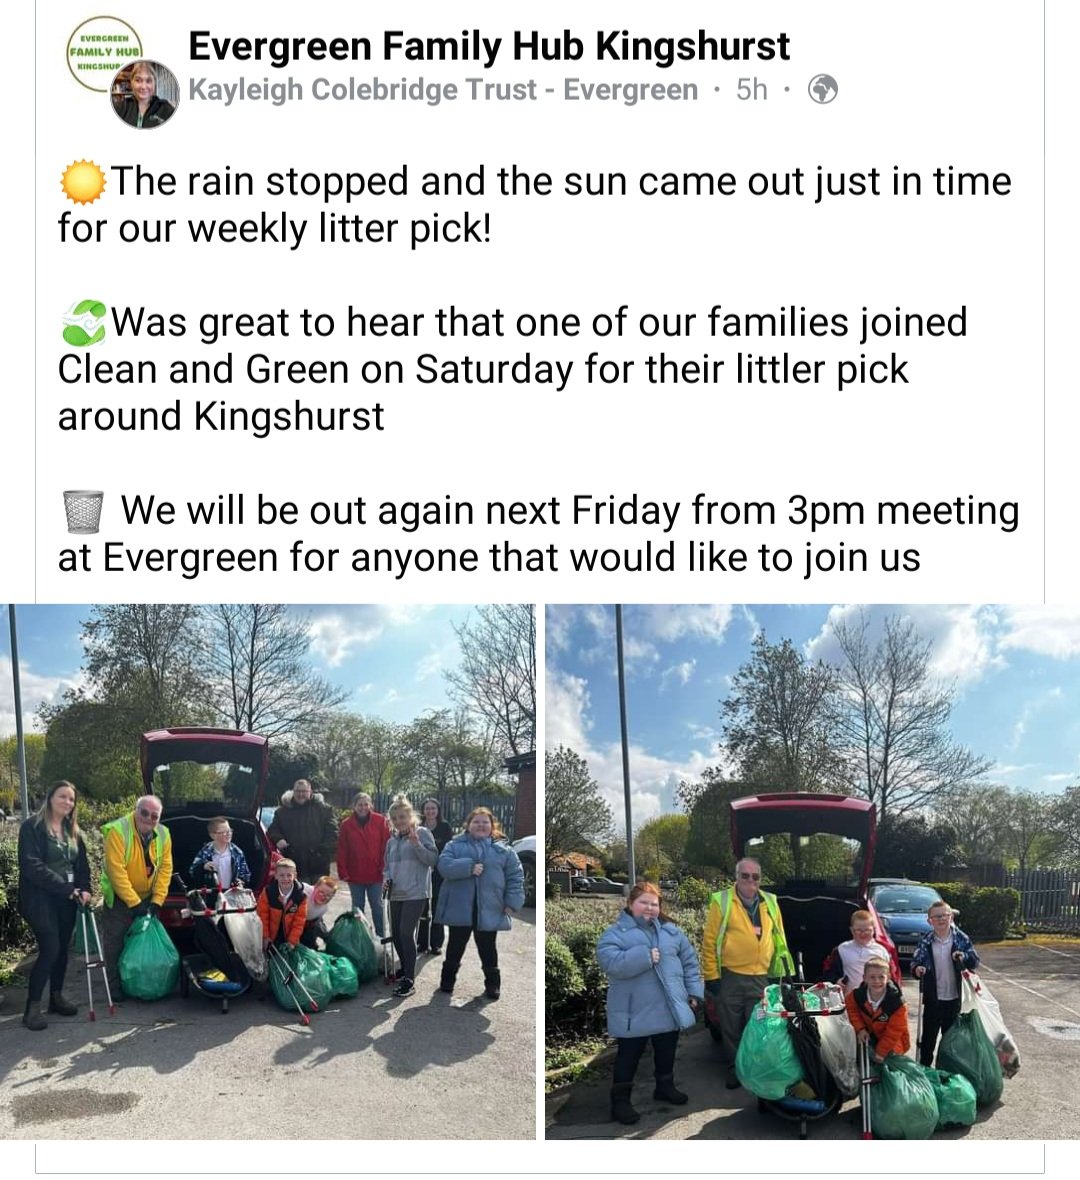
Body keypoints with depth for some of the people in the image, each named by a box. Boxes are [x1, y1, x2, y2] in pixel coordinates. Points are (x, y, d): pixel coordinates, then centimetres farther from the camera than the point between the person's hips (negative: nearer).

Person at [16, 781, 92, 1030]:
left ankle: (56, 997, 23)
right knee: (50, 949, -13)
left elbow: (82, 864, 12)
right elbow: (32, 866, -17)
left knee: (62, 948, 9)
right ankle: (32, 1007, -5)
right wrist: (67, 888, -18)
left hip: (67, 899, 6)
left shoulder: (73, 831, 13)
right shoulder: (32, 826, -8)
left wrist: (84, 889, -8)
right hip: (40, 898, -6)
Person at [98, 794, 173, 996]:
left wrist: (157, 901, -13)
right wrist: (133, 902, -25)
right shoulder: (118, 831, -23)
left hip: (147, 898, 5)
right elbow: (116, 870, -25)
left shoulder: (163, 834, -6)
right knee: (115, 945, -1)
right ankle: (115, 987, 11)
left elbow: (165, 868, -4)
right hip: (119, 899, -5)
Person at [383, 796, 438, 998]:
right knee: (396, 934, 9)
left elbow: (433, 860, -11)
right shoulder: (392, 841, 17)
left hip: (415, 893, -7)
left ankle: (409, 981, -11)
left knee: (406, 932, -15)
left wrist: (416, 844, -22)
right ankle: (405, 970, 29)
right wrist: (387, 879, 5)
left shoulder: (422, 833, -2)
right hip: (396, 894, 7)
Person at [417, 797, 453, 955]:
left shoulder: (445, 827, 0)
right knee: (422, 910, 4)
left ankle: (436, 943, 11)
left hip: (439, 873, -1)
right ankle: (422, 943, 13)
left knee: (437, 909, 4)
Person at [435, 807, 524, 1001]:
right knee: (455, 947, 11)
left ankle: (492, 984, 23)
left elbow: (515, 876, 3)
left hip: (489, 910, 0)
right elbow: (444, 865, -12)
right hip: (459, 908, 0)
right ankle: (447, 980, 26)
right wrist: (469, 867, -23)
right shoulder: (455, 845, 4)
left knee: (487, 949, 10)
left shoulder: (503, 849, 6)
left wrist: (512, 902, -7)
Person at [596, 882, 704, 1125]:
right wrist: (645, 957, -25)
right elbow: (609, 961, -24)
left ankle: (665, 1086, 38)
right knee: (628, 1057, 4)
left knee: (666, 1053, 19)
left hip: (669, 1009, 5)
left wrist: (694, 991, 4)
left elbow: (689, 961, 12)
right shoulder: (616, 933, -7)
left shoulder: (671, 931, 8)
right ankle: (620, 1100, 13)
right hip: (634, 1012, -5)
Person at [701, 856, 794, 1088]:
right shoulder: (722, 902, -5)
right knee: (731, 1029, 7)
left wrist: (784, 971, 11)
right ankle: (734, 1070, 20)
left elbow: (779, 940, 15)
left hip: (761, 977, 3)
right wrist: (712, 975, -7)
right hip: (729, 977, -3)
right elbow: (709, 941, -5)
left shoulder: (770, 903, 8)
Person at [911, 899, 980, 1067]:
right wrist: (916, 969, -25)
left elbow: (975, 961, -1)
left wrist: (964, 957, -22)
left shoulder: (961, 938, -4)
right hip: (932, 998, -1)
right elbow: (915, 962, -3)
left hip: (954, 997, 1)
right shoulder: (925, 941, -5)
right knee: (928, 1036, 7)